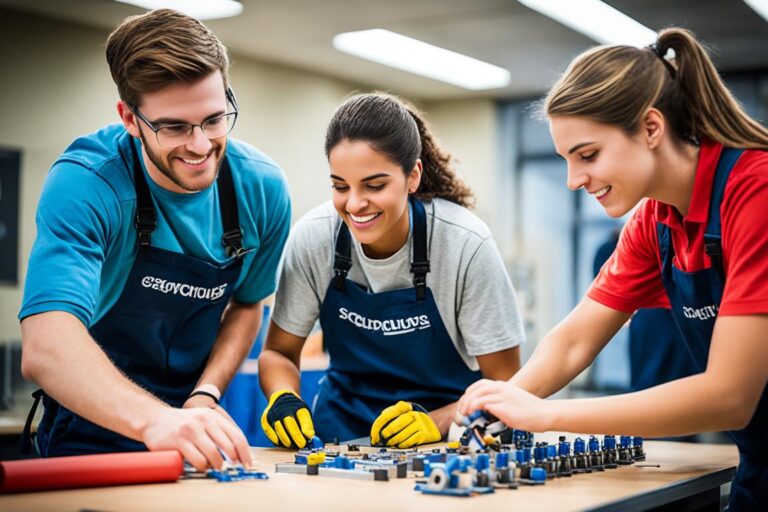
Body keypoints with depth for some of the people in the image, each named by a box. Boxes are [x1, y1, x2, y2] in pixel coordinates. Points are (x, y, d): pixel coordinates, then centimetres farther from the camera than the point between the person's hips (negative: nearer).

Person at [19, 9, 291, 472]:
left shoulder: (261, 188, -5)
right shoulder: (87, 184, -19)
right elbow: (45, 346, -31)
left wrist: (206, 395, -4)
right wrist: (155, 420, -46)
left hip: (200, 437, 4)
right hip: (92, 438, -3)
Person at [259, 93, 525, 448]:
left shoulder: (466, 244, -19)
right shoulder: (313, 237, -12)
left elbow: (504, 385, -10)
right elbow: (279, 352, 2)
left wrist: (435, 421, -27)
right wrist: (283, 398, -19)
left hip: (444, 445, -3)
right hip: (343, 431, 4)